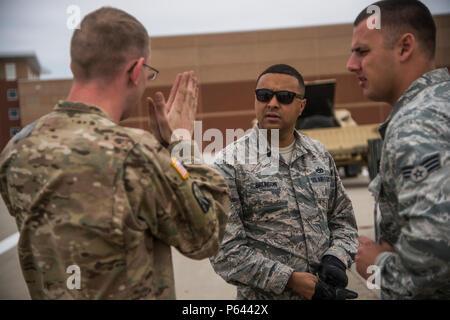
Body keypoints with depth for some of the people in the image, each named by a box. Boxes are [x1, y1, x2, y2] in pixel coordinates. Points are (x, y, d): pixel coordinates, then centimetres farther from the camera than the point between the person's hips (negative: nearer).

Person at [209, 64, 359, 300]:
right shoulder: (229, 165, -12)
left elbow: (343, 220, 11)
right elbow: (225, 249, -16)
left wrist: (335, 260, -8)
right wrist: (289, 279, -20)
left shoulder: (320, 156, 4)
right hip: (264, 295, -4)